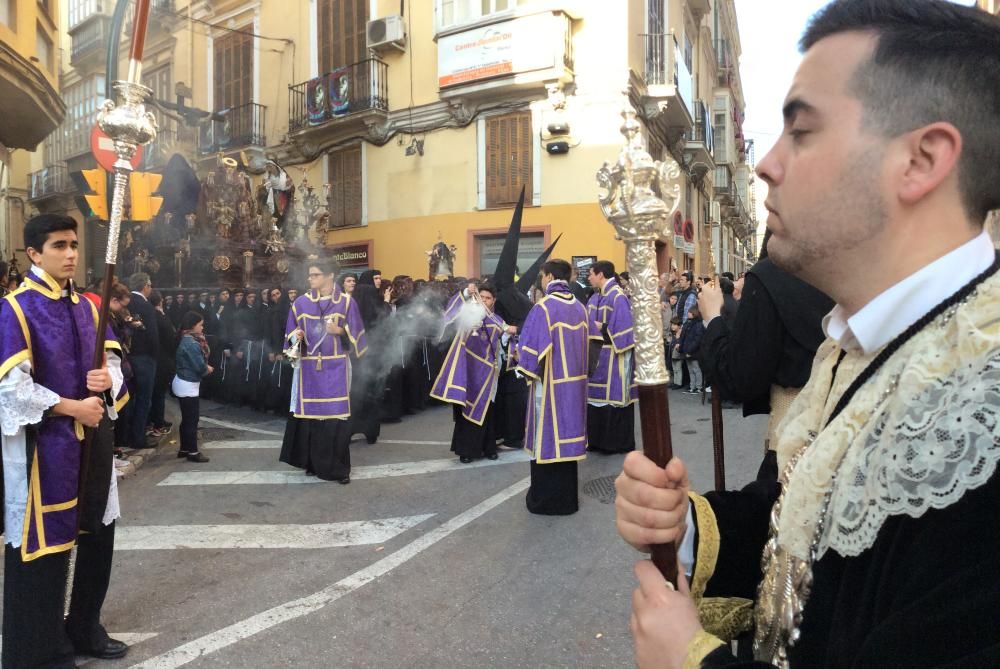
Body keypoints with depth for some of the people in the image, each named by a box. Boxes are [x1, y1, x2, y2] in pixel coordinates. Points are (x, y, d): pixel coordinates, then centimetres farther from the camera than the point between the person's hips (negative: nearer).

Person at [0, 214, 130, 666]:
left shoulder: (86, 307, 10)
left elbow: (112, 360, 12)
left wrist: (108, 379, -10)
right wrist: (73, 407, -16)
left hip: (93, 435, 7)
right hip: (42, 442, -7)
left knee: (97, 533, 15)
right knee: (42, 544, 4)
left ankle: (85, 627, 33)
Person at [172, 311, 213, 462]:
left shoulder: (187, 339, 9)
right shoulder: (191, 343, -21)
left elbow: (200, 358, 7)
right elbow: (200, 366, -23)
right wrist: (208, 369, -2)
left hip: (184, 383, 10)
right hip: (188, 385, -10)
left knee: (187, 418, 16)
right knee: (192, 419, -2)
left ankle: (184, 449, 24)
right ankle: (193, 452, 5)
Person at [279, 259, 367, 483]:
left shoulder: (346, 302, 0)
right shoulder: (301, 302, 5)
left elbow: (356, 334, 2)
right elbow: (292, 331, 10)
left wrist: (340, 331, -17)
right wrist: (296, 337, -12)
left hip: (335, 368, -2)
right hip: (309, 368, 2)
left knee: (336, 417, -3)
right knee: (310, 415, 5)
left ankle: (338, 468, 6)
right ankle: (313, 463, 18)